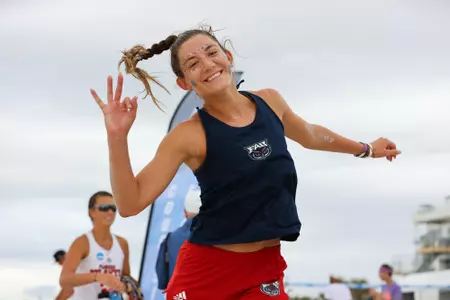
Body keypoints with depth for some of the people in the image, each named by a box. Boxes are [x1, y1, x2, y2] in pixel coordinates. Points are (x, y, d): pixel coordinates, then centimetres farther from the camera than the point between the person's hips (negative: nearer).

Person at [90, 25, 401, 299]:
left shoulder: (271, 101, 1)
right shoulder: (189, 135, -14)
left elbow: (310, 135, 24)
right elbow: (130, 204, -17)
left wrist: (366, 149, 39)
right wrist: (117, 136, -29)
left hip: (265, 269, 4)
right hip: (205, 267, -3)